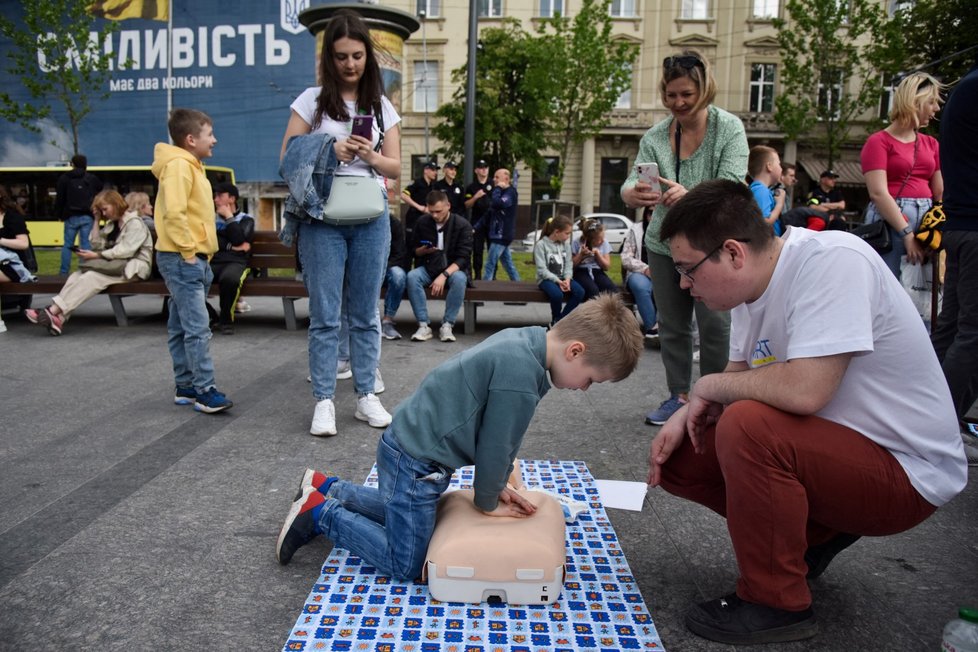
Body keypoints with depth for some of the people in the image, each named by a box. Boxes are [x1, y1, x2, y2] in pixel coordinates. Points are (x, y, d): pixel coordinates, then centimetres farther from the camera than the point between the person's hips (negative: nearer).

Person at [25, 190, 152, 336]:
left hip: (133, 266, -8)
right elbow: (97, 245, 14)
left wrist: (96, 255, -19)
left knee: (93, 277, -30)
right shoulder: (112, 223, 20)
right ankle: (57, 317, -35)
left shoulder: (135, 222, -6)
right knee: (78, 275, -18)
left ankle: (53, 312, -35)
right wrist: (97, 220, 9)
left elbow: (127, 250, -18)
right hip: (116, 264, 8)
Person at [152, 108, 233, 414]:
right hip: (183, 260, -10)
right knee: (197, 328, -11)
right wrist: (188, 250, -19)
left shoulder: (191, 166, 19)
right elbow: (174, 213, -24)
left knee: (181, 327, 12)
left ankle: (186, 386, 19)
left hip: (194, 259, 10)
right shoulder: (178, 165, -12)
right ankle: (204, 390, -8)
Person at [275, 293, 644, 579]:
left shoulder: (523, 340, 1)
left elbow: (497, 435, 11)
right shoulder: (520, 375, -31)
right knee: (404, 565, 1)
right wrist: (488, 502, -1)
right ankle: (319, 513, 8)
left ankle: (326, 489, 34)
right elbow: (495, 445, -19)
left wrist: (496, 486, 13)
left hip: (410, 447, 10)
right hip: (416, 463, -10)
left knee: (405, 513, 31)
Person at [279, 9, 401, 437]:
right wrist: (331, 152, -14)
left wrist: (371, 157, -12)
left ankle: (366, 396, 16)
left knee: (366, 313, 7)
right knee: (325, 314, -1)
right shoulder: (312, 100, 4)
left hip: (371, 218, 2)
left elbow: (395, 168, 9)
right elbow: (288, 159, 1)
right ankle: (323, 401, 6)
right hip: (322, 218, -2)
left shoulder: (382, 107, 11)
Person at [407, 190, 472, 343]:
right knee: (412, 276, -30)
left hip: (453, 269, -2)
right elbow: (414, 251, 10)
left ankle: (447, 325, -27)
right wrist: (424, 250, -15)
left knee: (459, 279, -37)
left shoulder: (462, 225, -10)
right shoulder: (422, 222, -1)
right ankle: (423, 325, -29)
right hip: (428, 268, 2)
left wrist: (444, 275, -31)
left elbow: (463, 257, -16)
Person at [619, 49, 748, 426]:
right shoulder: (655, 137, 0)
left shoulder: (729, 129, -7)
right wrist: (633, 194, -36)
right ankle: (678, 395, 23)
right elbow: (631, 185, -10)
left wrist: (689, 196, -38)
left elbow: (730, 186, -18)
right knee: (671, 325, 10)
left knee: (715, 324, -6)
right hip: (665, 243, 4)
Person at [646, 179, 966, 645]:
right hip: (834, 449, 8)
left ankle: (777, 605, -11)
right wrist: (686, 414, -7)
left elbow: (804, 390, -35)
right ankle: (813, 535, 15)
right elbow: (740, 376, 11)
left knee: (746, 425, -32)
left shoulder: (833, 260, -26)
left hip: (906, 471, -8)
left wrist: (709, 385, -18)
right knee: (677, 457, 0)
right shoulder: (756, 282, -1)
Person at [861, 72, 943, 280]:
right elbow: (878, 193, -11)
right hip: (889, 221, -6)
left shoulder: (931, 144, 17)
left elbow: (940, 192, 10)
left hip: (926, 219, 6)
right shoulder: (879, 142, 0)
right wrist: (907, 233, -16)